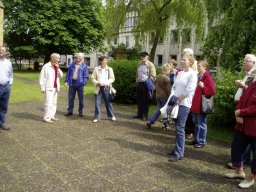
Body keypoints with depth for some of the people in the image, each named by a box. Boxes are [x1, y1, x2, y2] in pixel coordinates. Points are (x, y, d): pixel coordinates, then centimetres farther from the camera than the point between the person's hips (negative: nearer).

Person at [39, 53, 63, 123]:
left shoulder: (56, 67, 13)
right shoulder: (46, 66, -8)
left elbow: (61, 75, 6)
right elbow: (42, 77, -7)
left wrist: (58, 68, -7)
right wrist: (43, 88, -9)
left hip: (55, 88, 7)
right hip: (49, 88, -7)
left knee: (54, 103, 10)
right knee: (49, 103, -11)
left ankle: (52, 115, 19)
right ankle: (46, 117, -6)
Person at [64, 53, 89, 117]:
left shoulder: (84, 66, 1)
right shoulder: (72, 65, 10)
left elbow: (86, 76, -1)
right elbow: (68, 73, 13)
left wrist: (83, 82, -14)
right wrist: (66, 81, 5)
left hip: (79, 84, -2)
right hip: (72, 83, 3)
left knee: (81, 99, 6)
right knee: (71, 98, 6)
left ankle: (81, 111, 18)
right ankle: (70, 111, 17)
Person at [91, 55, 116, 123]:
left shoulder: (109, 69, 2)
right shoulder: (96, 69, 3)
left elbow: (112, 78, -2)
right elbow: (93, 78, 7)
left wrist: (106, 83, -15)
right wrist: (96, 82, -11)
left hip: (106, 87, -1)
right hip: (98, 88, 1)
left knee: (108, 102, 6)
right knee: (97, 103, 2)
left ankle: (112, 116, 21)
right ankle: (97, 117, 12)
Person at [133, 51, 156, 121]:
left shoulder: (150, 65, -8)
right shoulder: (139, 64, 13)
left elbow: (153, 76, -10)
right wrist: (137, 81, 15)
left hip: (146, 84, -6)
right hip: (139, 84, 7)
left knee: (146, 101, 2)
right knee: (139, 100, 11)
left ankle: (145, 115, 11)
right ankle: (139, 114, 22)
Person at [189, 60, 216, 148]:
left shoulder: (207, 77, -10)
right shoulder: (197, 76, 12)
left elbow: (212, 91, -16)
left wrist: (203, 87, -22)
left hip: (201, 104, -8)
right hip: (195, 103, 8)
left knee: (201, 123, -1)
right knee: (196, 122, 16)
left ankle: (201, 141, 8)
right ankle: (196, 139, 26)